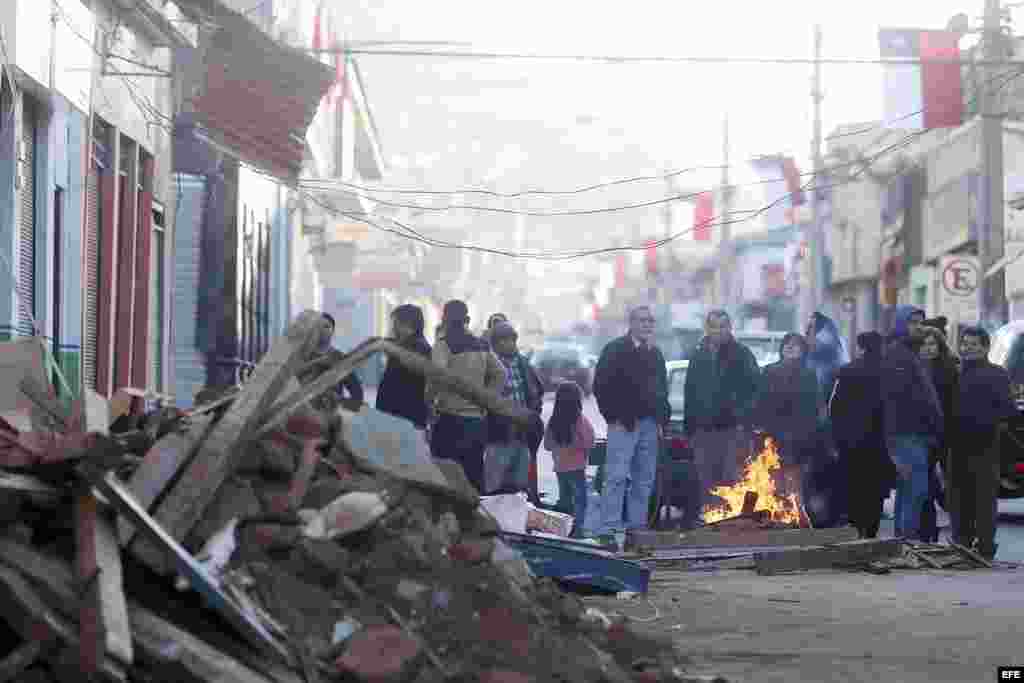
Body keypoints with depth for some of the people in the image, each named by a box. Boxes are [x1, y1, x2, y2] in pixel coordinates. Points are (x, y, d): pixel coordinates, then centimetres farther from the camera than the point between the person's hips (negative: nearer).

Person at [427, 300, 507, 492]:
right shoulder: (481, 346, 12)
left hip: (451, 420, -6)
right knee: (474, 476, 11)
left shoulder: (443, 344, -8)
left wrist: (429, 400, -8)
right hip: (477, 420, 6)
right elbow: (500, 374, 13)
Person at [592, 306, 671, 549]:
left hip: (650, 425, 7)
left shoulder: (655, 353, 18)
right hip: (624, 423, -7)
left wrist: (662, 418, 12)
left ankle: (637, 527, 12)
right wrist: (614, 417, -11)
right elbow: (601, 385, -6)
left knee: (645, 481, 7)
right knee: (616, 477, -12)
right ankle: (609, 531, -13)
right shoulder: (616, 350, -3)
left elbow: (662, 387, 25)